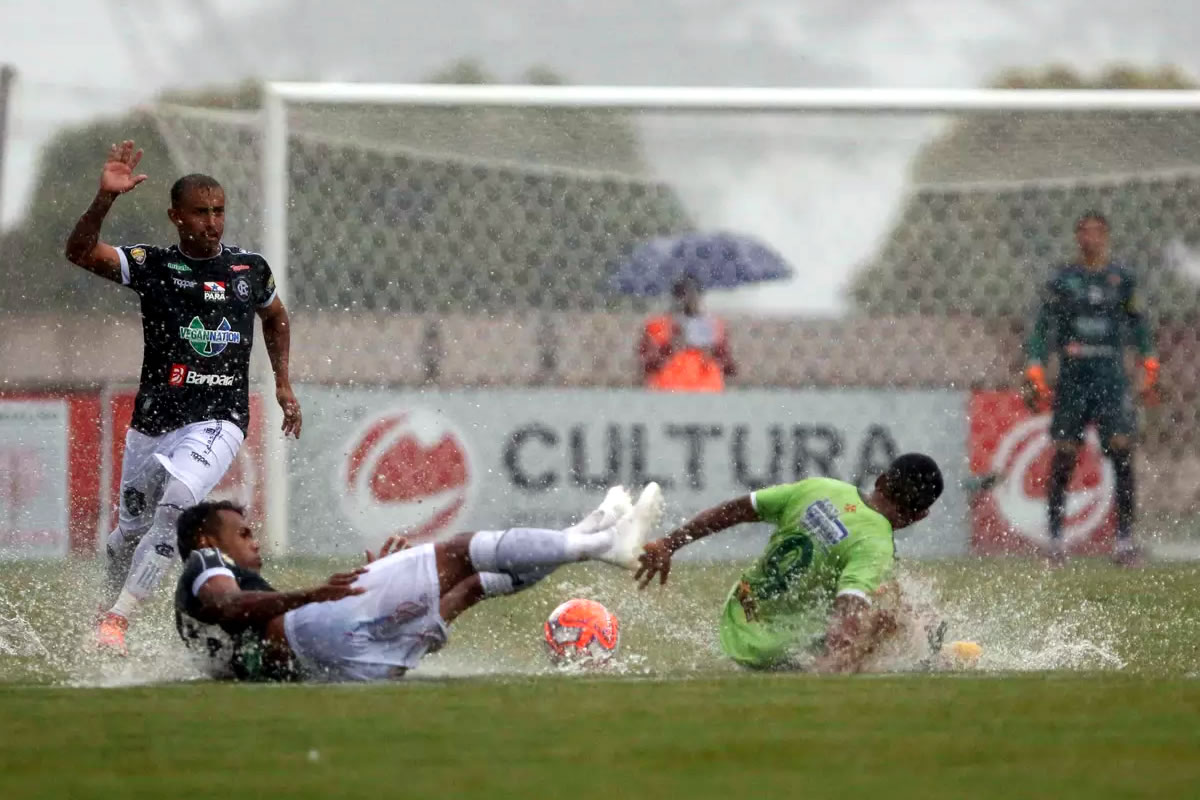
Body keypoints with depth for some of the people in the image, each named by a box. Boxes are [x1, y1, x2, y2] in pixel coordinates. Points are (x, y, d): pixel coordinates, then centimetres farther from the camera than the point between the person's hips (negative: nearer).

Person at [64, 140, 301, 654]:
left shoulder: (250, 270, 8)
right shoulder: (151, 266, 0)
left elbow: (275, 317, 29)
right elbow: (79, 252, -16)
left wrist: (283, 383, 22)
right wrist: (106, 198, -30)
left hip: (218, 420, -1)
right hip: (153, 420, 1)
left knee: (178, 503, -26)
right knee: (132, 529, 11)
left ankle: (117, 619, -27)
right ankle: (108, 607, 39)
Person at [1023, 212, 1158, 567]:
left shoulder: (1122, 280, 8)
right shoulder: (1062, 280, 4)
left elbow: (1138, 325, 16)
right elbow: (1042, 328, 3)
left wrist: (1150, 369, 10)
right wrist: (1035, 374, -5)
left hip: (1112, 377, 0)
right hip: (1072, 376, 0)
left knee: (1121, 450, -12)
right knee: (1063, 456, -1)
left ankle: (1125, 538, -10)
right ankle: (1055, 537, 9)